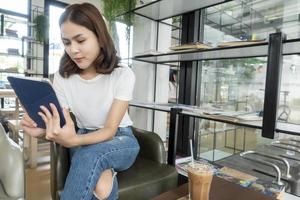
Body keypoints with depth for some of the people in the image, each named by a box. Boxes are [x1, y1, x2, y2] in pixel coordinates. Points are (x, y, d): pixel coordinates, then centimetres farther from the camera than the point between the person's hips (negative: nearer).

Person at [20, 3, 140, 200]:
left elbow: (110, 129, -20)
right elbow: (63, 126, -7)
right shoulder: (62, 77, -6)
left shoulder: (123, 75, -17)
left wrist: (73, 141, -38)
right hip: (86, 140, 2)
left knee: (89, 154, -35)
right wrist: (43, 131, -30)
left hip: (121, 140, -1)